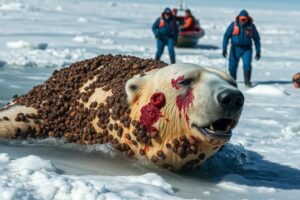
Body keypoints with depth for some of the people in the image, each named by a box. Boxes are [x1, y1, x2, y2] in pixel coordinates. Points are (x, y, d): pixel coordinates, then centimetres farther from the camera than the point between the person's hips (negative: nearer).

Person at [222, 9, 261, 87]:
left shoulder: (251, 26, -3)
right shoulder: (233, 25, -5)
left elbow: (257, 39, 6)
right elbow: (226, 36, -3)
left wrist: (258, 51, 3)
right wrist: (224, 48, -11)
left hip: (247, 49, 0)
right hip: (235, 48, 0)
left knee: (247, 65, -18)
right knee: (232, 66, 2)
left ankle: (247, 82, -9)